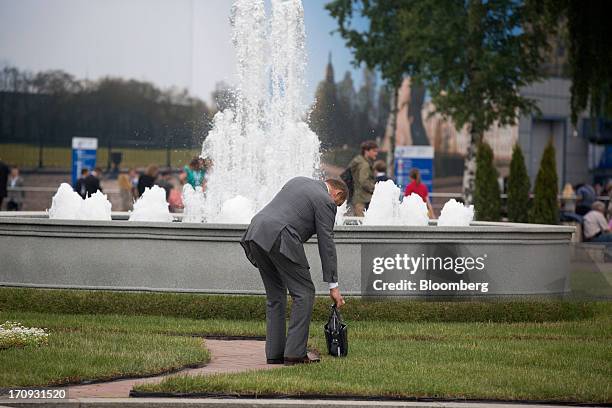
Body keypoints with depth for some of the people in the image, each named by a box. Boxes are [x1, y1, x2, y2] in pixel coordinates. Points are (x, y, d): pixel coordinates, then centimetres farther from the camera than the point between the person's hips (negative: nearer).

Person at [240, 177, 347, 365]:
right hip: (279, 239, -8)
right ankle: (295, 353, -4)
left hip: (256, 232, 8)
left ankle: (274, 353, 15)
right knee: (304, 293, 0)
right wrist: (333, 285, 4)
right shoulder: (325, 201, 2)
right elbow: (326, 244, 1)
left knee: (275, 295, 17)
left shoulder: (298, 181, 25)